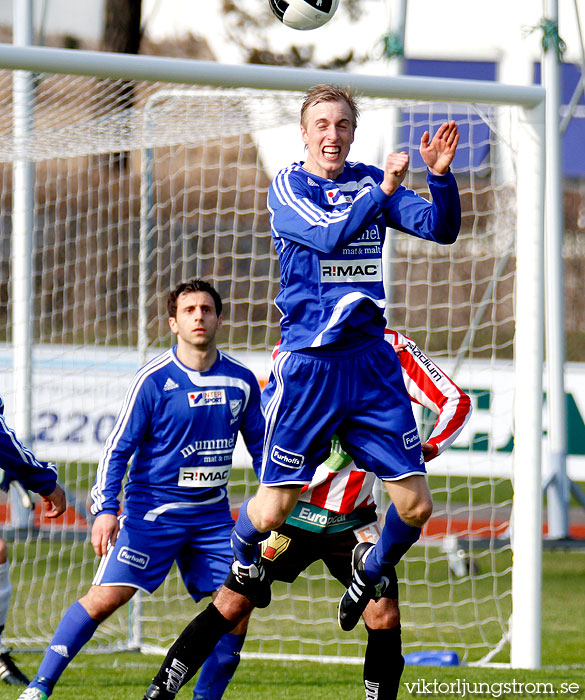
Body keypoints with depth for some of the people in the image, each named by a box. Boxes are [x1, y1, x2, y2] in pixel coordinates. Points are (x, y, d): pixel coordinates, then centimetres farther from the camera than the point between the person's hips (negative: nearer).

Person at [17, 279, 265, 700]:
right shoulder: (154, 380, -8)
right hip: (151, 509, -4)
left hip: (213, 515, 4)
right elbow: (118, 448, -5)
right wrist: (105, 508, -15)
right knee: (106, 596, -14)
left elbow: (261, 446, 16)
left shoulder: (241, 381, 3)